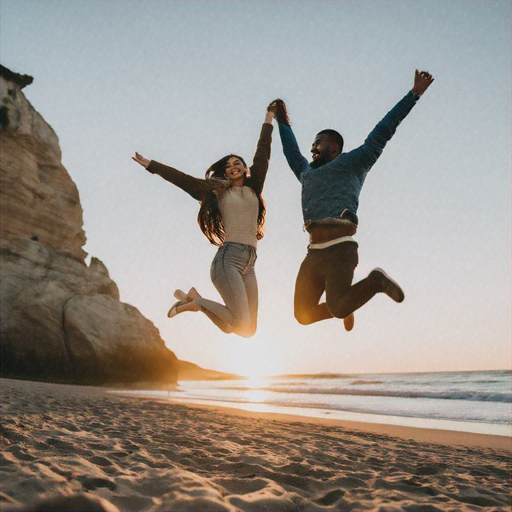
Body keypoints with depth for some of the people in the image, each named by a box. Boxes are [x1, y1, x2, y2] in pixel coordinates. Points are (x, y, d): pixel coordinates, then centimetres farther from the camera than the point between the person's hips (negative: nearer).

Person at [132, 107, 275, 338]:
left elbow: (262, 156, 23)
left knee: (248, 329, 2)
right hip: (228, 258, -5)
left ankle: (195, 301, 17)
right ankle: (195, 301, 6)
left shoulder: (253, 188, 19)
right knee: (241, 325, -16)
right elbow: (181, 178, 13)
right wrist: (151, 165, 14)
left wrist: (268, 122, 29)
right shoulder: (218, 191, 11)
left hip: (249, 265, 5)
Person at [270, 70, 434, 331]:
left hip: (339, 248, -6)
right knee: (303, 314, 2)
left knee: (339, 308, -22)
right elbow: (292, 152, 49)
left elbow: (383, 131, 11)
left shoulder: (352, 162, 14)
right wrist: (283, 122, 58)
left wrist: (414, 94, 10)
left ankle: (376, 281, 6)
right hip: (314, 252, 7)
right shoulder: (307, 172, 30)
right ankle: (346, 303, 28)